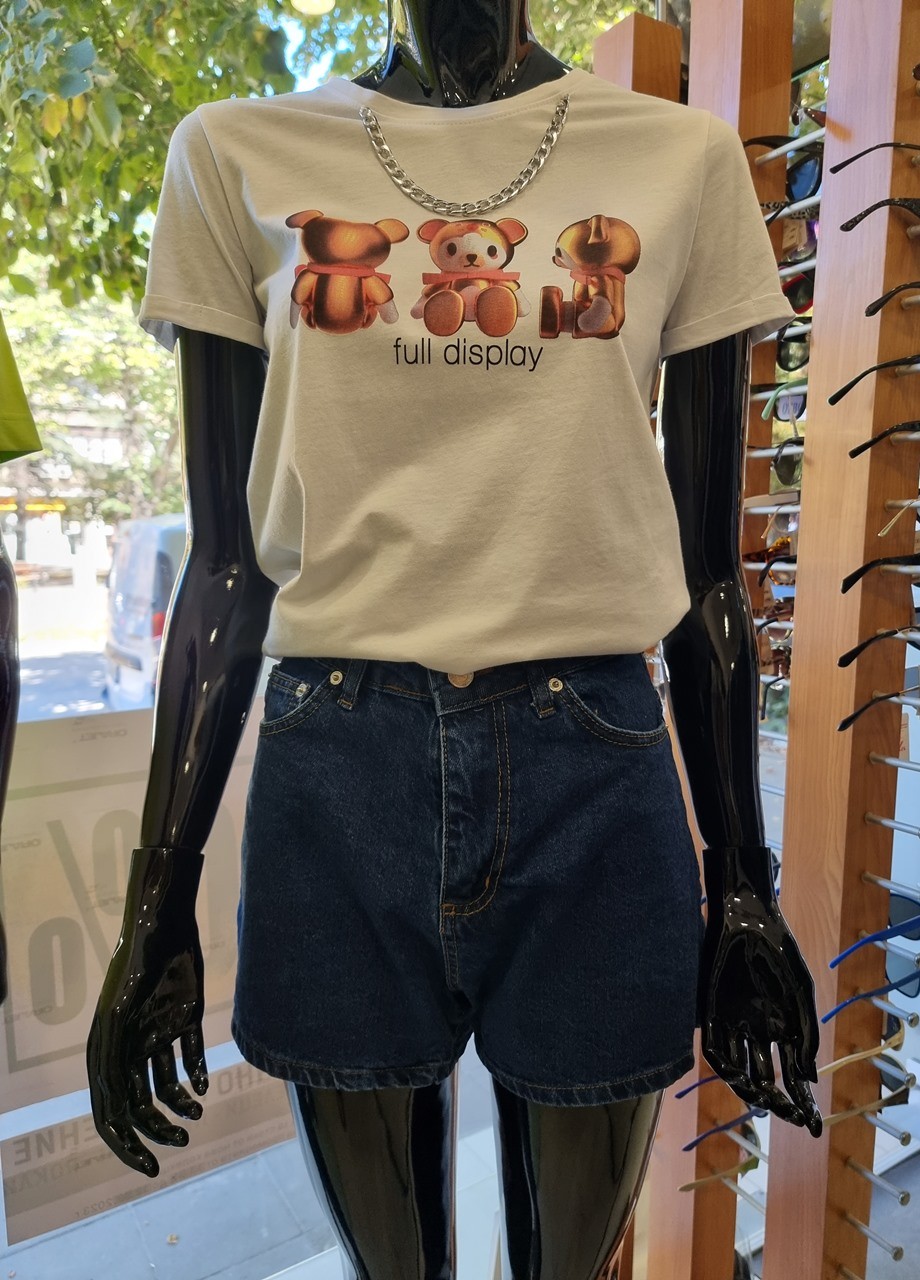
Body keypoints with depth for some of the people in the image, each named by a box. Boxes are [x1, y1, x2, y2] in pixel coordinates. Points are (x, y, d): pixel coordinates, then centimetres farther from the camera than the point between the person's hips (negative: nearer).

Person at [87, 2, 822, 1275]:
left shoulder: (686, 159, 8)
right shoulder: (239, 157, 8)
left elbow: (707, 566, 7)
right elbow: (229, 568, 4)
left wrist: (743, 884, 8)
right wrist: (158, 903, 3)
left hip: (598, 767, 1)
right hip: (332, 776, 1)